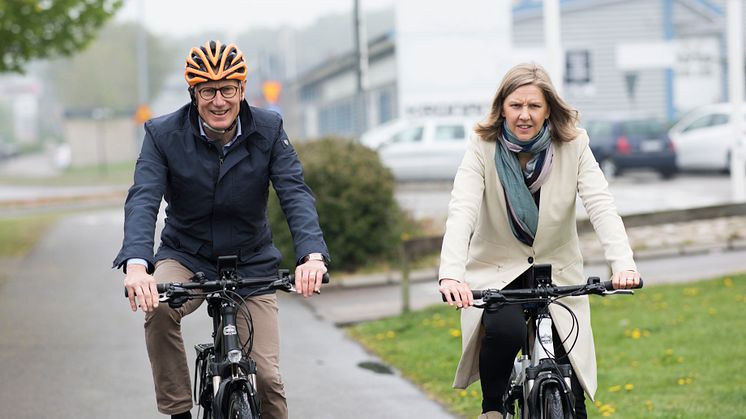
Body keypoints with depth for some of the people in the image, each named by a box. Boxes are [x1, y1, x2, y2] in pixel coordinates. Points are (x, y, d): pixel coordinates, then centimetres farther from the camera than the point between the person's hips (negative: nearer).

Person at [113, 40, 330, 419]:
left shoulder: (268, 131, -10)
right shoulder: (163, 134, -13)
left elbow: (295, 194, -20)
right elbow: (142, 200, -25)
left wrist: (312, 255, -40)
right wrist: (136, 264, -45)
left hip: (251, 264, 1)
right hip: (186, 256, -1)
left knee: (266, 376, -8)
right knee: (158, 308, -33)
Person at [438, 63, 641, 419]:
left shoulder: (573, 146, -9)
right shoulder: (483, 148, -13)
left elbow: (601, 205, -20)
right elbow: (462, 211, -26)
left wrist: (623, 265, -37)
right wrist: (451, 274, -43)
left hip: (558, 274, 2)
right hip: (497, 271, -1)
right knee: (506, 330, -32)